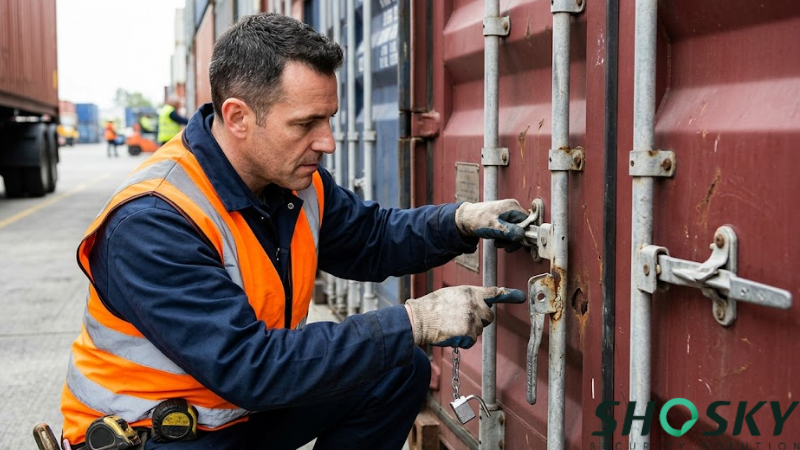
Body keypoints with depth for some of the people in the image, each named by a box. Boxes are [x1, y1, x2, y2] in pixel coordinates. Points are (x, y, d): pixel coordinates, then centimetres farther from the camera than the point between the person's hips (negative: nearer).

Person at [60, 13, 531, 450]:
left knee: (401, 371, 1)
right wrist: (413, 324, -32)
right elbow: (247, 366, -33)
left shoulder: (294, 178, -3)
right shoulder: (151, 224, -28)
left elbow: (371, 238, 13)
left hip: (252, 405, 8)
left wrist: (461, 221, -7)